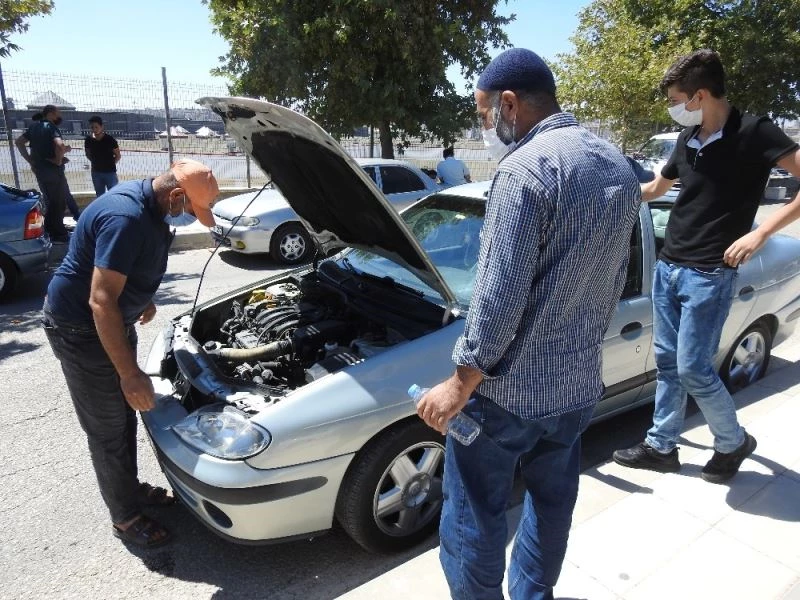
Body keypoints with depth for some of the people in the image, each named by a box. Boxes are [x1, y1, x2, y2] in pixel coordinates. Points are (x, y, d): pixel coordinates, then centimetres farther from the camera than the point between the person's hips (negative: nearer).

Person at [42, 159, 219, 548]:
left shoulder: (145, 201, -2)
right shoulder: (126, 218, -32)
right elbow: (101, 302, -33)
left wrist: (143, 298, 25)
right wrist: (130, 374, -31)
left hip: (113, 321, 9)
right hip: (81, 328, -9)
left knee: (124, 416, 20)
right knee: (107, 429, 4)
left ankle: (131, 488, 40)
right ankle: (126, 517, 22)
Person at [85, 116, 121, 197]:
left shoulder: (110, 139, -14)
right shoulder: (88, 140, -5)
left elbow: (118, 156, -4)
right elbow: (88, 154, 12)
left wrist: (111, 164, -1)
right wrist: (96, 163, 5)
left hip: (110, 172, -3)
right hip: (96, 172, 4)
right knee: (99, 196, 14)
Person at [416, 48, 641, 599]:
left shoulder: (526, 168, -20)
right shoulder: (619, 168, 7)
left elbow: (501, 298, -23)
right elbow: (613, 282, 14)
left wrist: (461, 382, -13)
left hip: (509, 388, -8)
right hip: (579, 383, 9)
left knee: (474, 515, 11)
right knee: (551, 505, 24)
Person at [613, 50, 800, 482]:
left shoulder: (754, 133, -10)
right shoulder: (688, 139, 10)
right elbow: (654, 189, 26)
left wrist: (760, 232, -21)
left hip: (710, 275, -7)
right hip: (667, 267, 7)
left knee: (693, 369, -3)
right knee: (667, 362, 12)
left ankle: (733, 442, 22)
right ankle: (661, 446, 24)